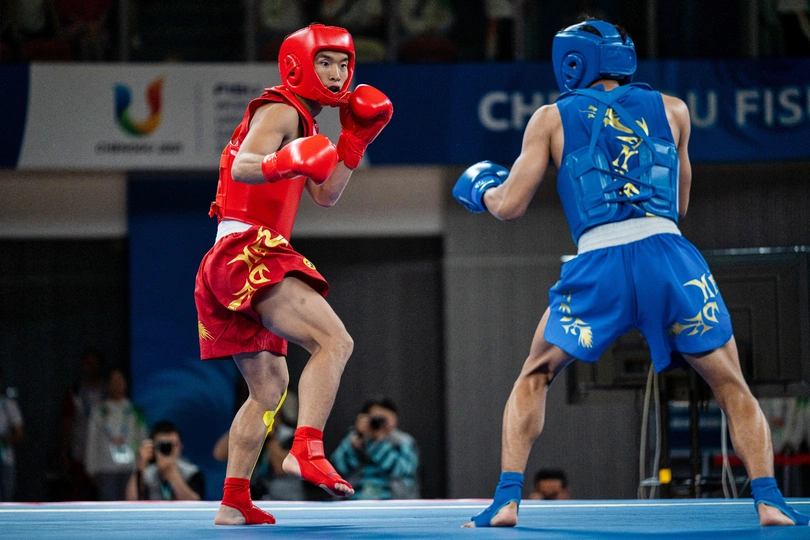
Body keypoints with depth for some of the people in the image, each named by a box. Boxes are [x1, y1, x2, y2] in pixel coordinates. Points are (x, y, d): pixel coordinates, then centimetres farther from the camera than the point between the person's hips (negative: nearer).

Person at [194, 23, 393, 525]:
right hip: (248, 252, -11)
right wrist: (280, 164, -43)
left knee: (269, 384, 18)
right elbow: (241, 167, -22)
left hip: (226, 266, 11)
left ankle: (234, 502, 17)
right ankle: (306, 449, -37)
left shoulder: (303, 122, 25)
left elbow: (326, 194, 21)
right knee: (334, 341, -24)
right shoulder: (280, 111, -5)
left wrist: (356, 137, 13)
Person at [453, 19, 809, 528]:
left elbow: (510, 205, 14)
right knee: (733, 388, 14)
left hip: (600, 265, 0)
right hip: (670, 254, 1)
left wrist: (479, 187, 35)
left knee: (533, 380, 21)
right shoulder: (671, 110, 22)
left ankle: (508, 499, 7)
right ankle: (768, 499, -4)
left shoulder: (552, 118, 17)